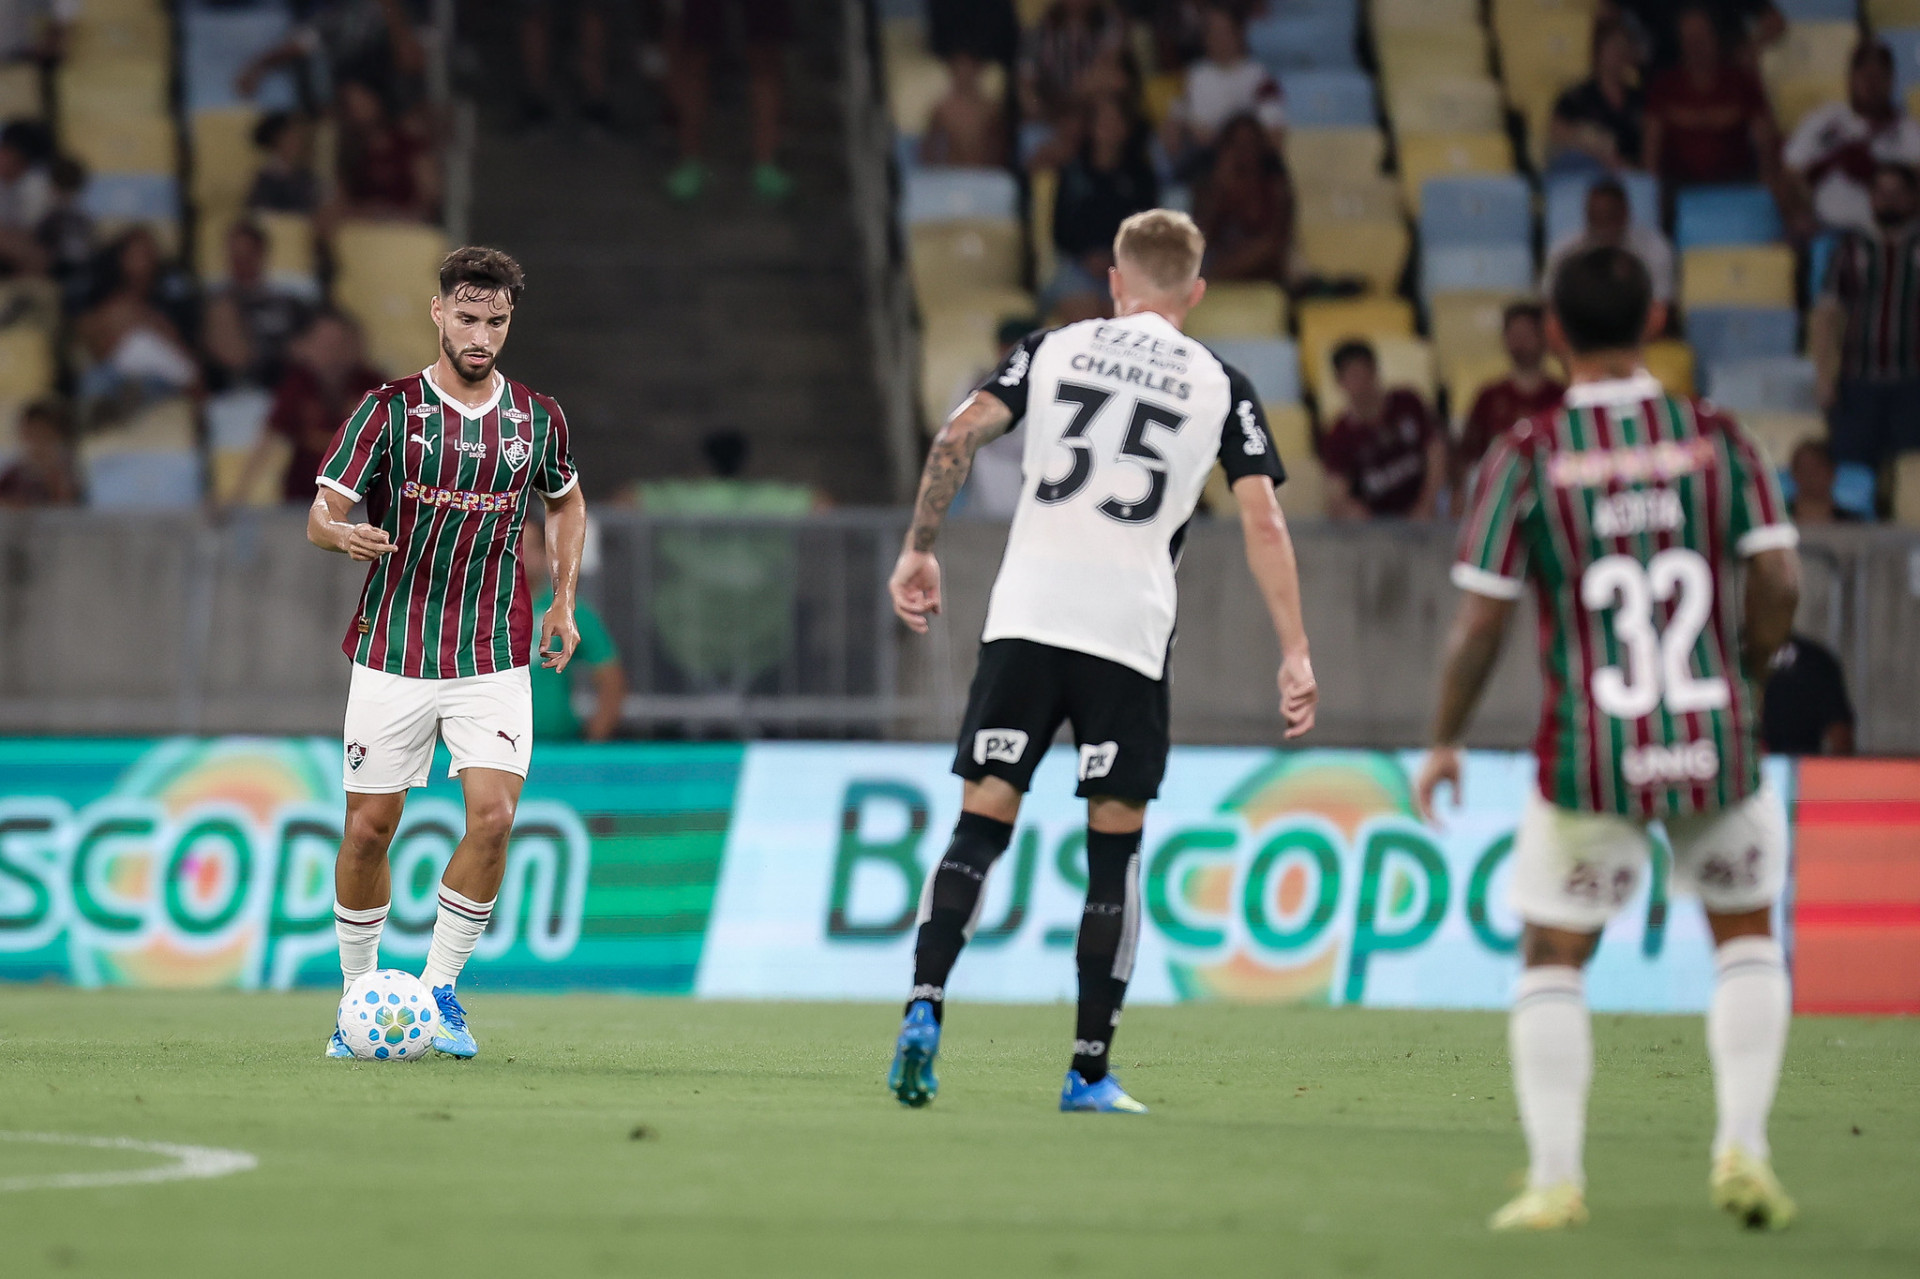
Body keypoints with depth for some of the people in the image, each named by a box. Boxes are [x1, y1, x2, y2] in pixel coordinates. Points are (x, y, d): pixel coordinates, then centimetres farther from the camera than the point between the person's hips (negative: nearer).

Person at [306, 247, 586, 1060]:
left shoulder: (536, 419, 4)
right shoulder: (389, 410, -4)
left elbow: (566, 501, 24)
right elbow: (321, 513, -8)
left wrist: (563, 601, 15)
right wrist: (343, 534, -32)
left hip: (494, 658, 1)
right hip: (391, 652, -1)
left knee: (493, 816, -14)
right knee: (368, 828, 2)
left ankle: (440, 989, 1)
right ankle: (360, 994, 20)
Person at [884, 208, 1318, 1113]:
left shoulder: (1055, 349, 12)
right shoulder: (1220, 387, 9)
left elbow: (959, 435, 0)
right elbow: (1263, 521, 1)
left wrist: (919, 550, 7)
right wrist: (1295, 655, 1)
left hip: (1024, 619, 1)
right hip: (1130, 632, -1)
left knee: (981, 824, 2)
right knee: (1115, 843, 7)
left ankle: (925, 1007, -16)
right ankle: (1090, 1069, 7)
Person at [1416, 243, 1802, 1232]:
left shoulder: (1523, 459, -4)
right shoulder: (1719, 439, 0)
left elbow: (1480, 623, -5)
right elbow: (1779, 584, -4)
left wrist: (1444, 742, 9)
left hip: (1588, 760, -1)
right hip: (1714, 743, 1)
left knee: (1552, 958, 13)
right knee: (1745, 932, 21)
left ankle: (1556, 1176, 4)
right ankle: (1742, 1145, 8)